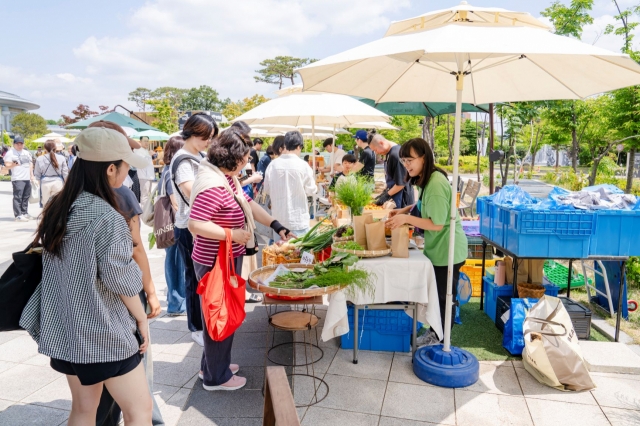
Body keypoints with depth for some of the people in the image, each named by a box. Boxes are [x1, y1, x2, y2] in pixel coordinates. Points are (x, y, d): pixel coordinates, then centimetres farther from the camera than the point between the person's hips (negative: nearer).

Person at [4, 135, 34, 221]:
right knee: (18, 197, -11)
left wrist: (32, 175, 19)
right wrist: (13, 165, -30)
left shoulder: (27, 153, 19)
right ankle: (18, 215, -11)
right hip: (17, 179, -7)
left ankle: (25, 213, 18)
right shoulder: (10, 153, -2)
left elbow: (30, 164, 25)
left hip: (27, 178, 7)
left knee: (26, 197, 10)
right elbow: (7, 165, -9)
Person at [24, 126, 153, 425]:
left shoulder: (57, 208, 1)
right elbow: (122, 284, -18)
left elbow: (60, 269, 12)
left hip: (64, 327, 8)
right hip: (103, 332, -8)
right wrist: (142, 319, -4)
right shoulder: (107, 218, -23)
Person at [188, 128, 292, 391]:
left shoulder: (228, 178, 6)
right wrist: (232, 234, -24)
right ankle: (216, 377, 25)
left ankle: (213, 364, 41)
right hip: (215, 263, -10)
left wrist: (276, 226, 6)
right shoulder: (212, 186, -26)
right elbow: (195, 225, -30)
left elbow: (250, 205, 12)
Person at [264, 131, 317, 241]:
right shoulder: (303, 165, -13)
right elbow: (311, 191, -3)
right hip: (298, 219, -3)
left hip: (279, 218, 3)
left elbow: (267, 189, 6)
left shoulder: (273, 164, -4)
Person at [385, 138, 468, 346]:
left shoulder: (436, 184, -26)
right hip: (437, 248, 10)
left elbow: (437, 224, -27)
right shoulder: (428, 179, 4)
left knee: (443, 298, 7)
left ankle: (441, 342, 24)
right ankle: (435, 333, 37)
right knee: (435, 295, 21)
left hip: (446, 250, -10)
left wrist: (406, 218, -27)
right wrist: (405, 210, 3)